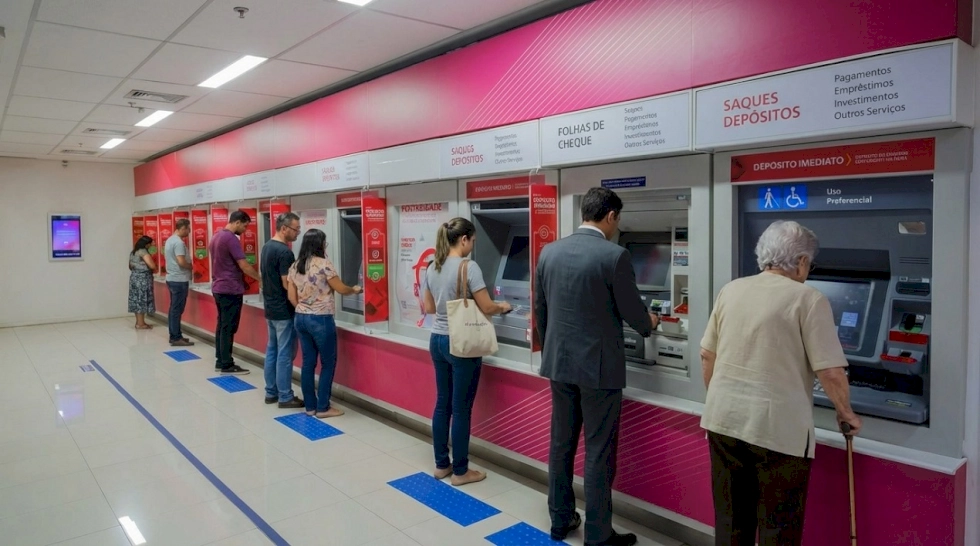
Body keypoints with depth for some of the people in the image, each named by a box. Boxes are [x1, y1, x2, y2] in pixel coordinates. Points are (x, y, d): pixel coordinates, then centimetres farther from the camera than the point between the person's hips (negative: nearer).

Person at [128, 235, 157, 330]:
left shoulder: (133, 252, 14)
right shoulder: (143, 252, -15)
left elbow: (130, 266, 23)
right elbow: (152, 266, -21)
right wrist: (154, 268, 0)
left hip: (134, 277, 9)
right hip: (143, 278, -9)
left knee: (136, 300, 11)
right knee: (142, 300, -5)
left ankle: (138, 322, 17)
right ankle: (141, 324, -2)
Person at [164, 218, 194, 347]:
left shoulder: (169, 240, 14)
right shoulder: (179, 242, -18)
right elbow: (181, 262, -25)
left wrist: (188, 265, 12)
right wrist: (191, 266, -6)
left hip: (171, 278, 10)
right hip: (179, 280, -10)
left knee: (173, 308, 13)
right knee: (177, 310, -6)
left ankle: (174, 336, 19)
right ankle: (176, 338, -3)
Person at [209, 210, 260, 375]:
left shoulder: (216, 236, 12)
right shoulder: (231, 238, -18)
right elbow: (244, 266, -20)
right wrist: (261, 278, -9)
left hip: (218, 287, 10)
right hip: (230, 290, -10)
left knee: (221, 325, 14)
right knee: (229, 328, -3)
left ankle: (220, 361, 20)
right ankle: (227, 365, 2)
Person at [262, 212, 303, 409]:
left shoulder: (267, 247, 10)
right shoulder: (284, 252, -20)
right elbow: (287, 284, -21)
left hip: (270, 307, 10)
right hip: (283, 310, -9)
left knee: (272, 350, 15)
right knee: (285, 354, -2)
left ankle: (271, 392, 22)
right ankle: (285, 397, 5)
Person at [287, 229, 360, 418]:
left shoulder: (295, 266, 8)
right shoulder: (324, 264, -13)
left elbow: (292, 297, 9)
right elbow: (341, 289, -7)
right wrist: (355, 290, 12)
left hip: (301, 319, 7)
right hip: (321, 320, -7)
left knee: (308, 363, 12)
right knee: (328, 363, 5)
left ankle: (310, 406, 19)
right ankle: (323, 407, 9)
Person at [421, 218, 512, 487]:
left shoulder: (432, 268, 5)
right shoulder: (469, 267, -16)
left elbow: (428, 307, 12)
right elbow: (486, 308, -14)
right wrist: (502, 307, 5)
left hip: (437, 340, 7)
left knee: (442, 404, 16)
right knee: (461, 409, 4)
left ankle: (441, 465, 27)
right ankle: (460, 471, 15)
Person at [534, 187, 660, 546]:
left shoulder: (549, 252, 3)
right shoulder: (615, 256, -15)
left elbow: (540, 310, 9)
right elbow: (632, 312, -7)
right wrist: (649, 324, 16)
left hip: (559, 363, 6)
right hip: (599, 367, -6)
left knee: (561, 444, 16)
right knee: (599, 452, 5)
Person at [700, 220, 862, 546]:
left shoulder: (731, 291, 6)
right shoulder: (808, 299, -9)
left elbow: (707, 356, 11)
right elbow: (831, 373, -11)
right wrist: (845, 412, 7)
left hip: (723, 419, 5)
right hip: (778, 427, -5)